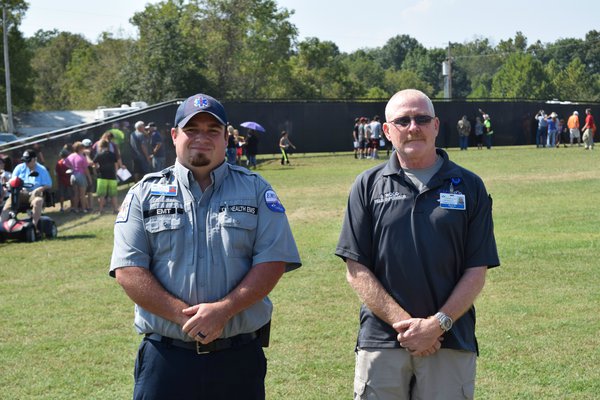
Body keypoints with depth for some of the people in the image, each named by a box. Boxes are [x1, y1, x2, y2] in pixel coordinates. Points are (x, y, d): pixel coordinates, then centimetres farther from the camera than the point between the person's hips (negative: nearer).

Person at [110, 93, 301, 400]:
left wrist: (223, 310, -16)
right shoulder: (144, 194, 7)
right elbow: (128, 271, -2)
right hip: (165, 359, 0)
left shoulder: (255, 190, 7)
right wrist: (184, 315, -14)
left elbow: (273, 262, -2)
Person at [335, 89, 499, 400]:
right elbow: (356, 270, 1)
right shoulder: (368, 185, 6)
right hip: (381, 343, 0)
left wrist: (437, 324, -10)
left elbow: (476, 272, 3)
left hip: (451, 341, 0)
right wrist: (403, 322, -9)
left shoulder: (469, 187, 6)